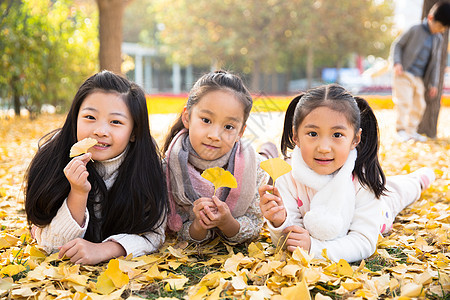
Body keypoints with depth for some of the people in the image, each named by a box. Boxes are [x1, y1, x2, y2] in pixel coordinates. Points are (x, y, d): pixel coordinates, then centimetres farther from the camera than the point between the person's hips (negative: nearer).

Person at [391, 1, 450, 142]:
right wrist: (397, 63, -16)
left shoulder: (438, 40, 10)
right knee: (404, 101, -15)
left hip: (419, 78, 6)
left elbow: (435, 63, 14)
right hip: (404, 74, -6)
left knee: (419, 105, 7)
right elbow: (397, 45, -2)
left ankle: (411, 131, 19)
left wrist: (433, 84, 12)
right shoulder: (415, 30, -7)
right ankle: (401, 130, -8)